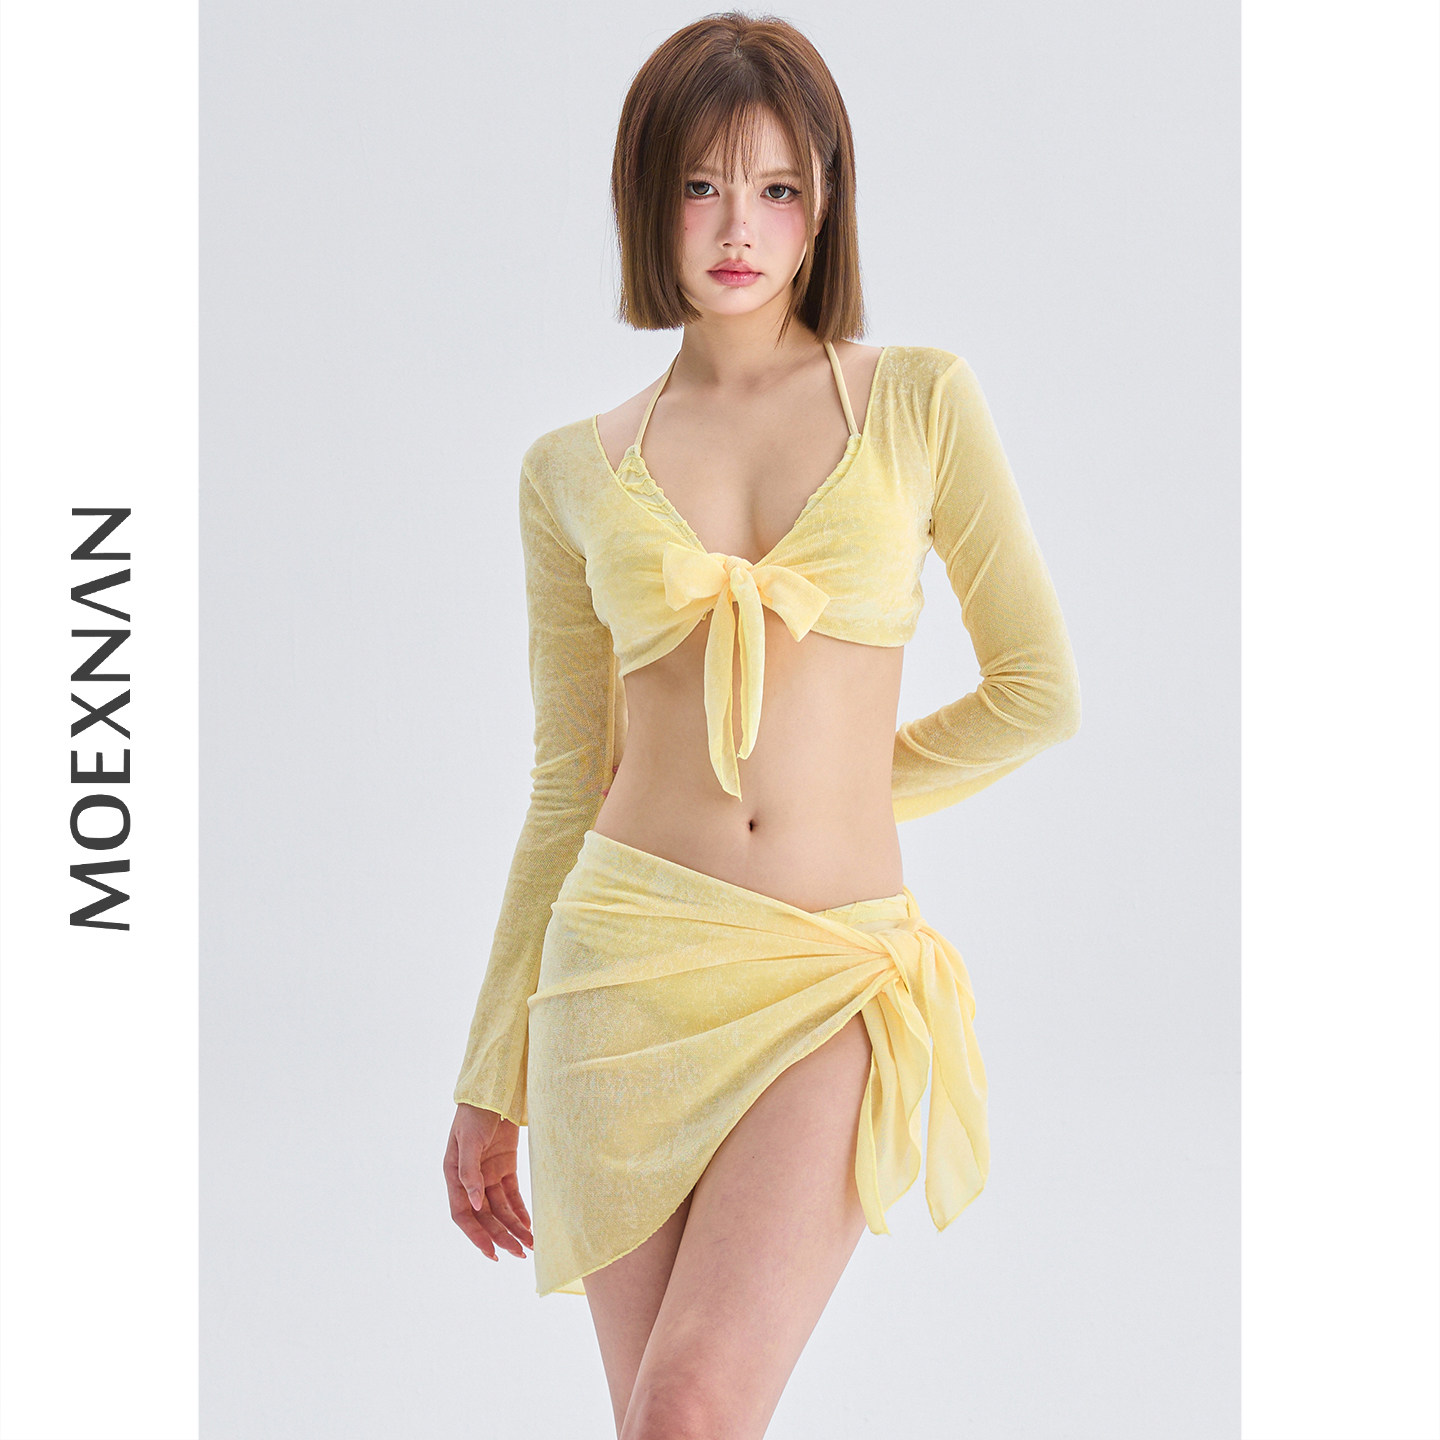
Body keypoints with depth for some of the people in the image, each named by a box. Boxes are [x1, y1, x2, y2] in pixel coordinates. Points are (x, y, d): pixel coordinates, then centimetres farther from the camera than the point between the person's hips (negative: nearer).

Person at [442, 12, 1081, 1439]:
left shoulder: (920, 400, 4)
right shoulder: (574, 470, 8)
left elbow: (1038, 691, 5)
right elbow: (566, 785, 11)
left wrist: (845, 783, 12)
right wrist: (490, 1083, 11)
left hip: (833, 972, -1)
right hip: (626, 960, 2)